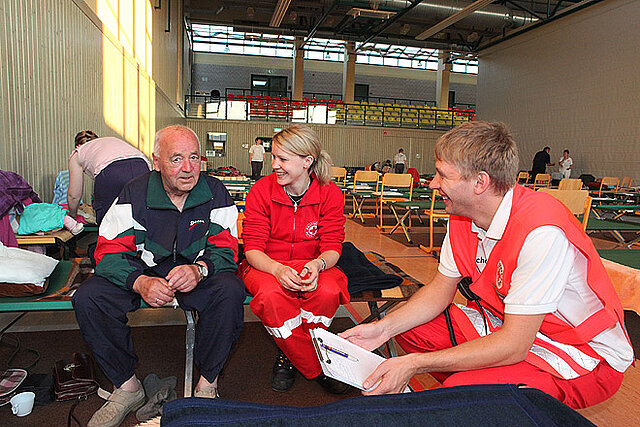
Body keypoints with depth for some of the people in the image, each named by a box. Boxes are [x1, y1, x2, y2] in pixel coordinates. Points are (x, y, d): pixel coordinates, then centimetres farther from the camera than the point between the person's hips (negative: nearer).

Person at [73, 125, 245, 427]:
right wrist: (141, 282, -32)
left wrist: (199, 269, -33)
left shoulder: (215, 193, -8)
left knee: (230, 291, -32)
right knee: (87, 298, -21)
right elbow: (109, 251, -11)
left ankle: (207, 383, -11)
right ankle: (127, 387, -3)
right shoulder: (135, 193, -8)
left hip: (198, 273, -1)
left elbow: (225, 248, -10)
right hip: (143, 272, 2)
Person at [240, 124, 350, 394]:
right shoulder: (261, 190, -7)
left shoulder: (330, 193, -6)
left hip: (312, 265, 1)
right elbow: (252, 249, -10)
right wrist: (278, 269, -32)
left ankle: (290, 357, -6)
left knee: (328, 292, -33)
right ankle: (317, 369, -13)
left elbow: (332, 247, -7)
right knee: (271, 295, -35)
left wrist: (317, 264, -32)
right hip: (266, 266, 0)